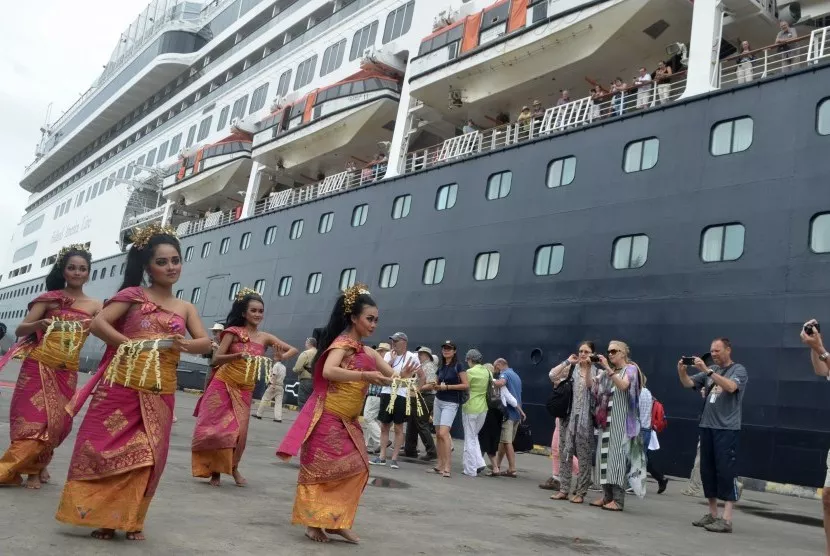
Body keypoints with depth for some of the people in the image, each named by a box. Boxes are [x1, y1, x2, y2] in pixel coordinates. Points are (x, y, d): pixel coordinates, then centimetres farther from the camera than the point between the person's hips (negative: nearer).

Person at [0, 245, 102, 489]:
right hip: (38, 366, -2)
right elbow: (20, 330, -5)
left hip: (67, 372, 2)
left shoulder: (95, 306, 5)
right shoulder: (49, 298, 0)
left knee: (58, 421, 5)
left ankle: (36, 467, 27)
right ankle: (34, 468, 18)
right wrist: (38, 325, -25)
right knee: (33, 418, 0)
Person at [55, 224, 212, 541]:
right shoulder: (133, 295, 3)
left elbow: (206, 342, 3)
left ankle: (130, 519, 15)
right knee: (108, 445, -1)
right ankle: (100, 515, 11)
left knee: (146, 455, 4)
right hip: (122, 384, -3)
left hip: (159, 393, 3)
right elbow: (98, 324, -6)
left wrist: (186, 345, -19)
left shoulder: (186, 308, 12)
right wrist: (132, 345, -16)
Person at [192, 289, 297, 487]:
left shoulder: (265, 337, 3)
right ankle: (214, 471, 19)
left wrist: (280, 357, -15)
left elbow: (293, 350, 5)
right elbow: (217, 359, -10)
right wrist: (237, 356, -26)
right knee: (216, 429, 0)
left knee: (240, 433, -6)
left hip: (244, 391, 2)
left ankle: (233, 468, 19)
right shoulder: (234, 332, -5)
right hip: (223, 386, -2)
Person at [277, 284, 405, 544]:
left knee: (357, 468, 7)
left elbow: (389, 376, 9)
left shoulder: (367, 351, 10)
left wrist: (402, 375, -14)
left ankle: (335, 521, 15)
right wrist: (365, 376, -35)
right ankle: (313, 522, 9)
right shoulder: (343, 343, -13)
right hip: (327, 418, -9)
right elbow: (328, 371, -30)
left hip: (347, 421, 9)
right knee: (320, 469, -2)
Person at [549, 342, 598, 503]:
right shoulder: (570, 369, 9)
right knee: (564, 453, 5)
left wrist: (588, 367, -17)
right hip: (568, 415, 2)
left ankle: (580, 492, 8)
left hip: (585, 418, -2)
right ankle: (563, 489, 12)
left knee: (583, 455, 0)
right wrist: (568, 361, -5)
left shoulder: (597, 372, 5)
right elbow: (552, 375, -6)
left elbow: (590, 386, -14)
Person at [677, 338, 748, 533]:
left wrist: (707, 370, -27)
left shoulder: (739, 370, -2)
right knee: (707, 471, 9)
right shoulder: (710, 371, 14)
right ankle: (712, 514, 18)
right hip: (707, 427, 6)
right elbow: (688, 384, 9)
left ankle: (726, 520, -7)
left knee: (726, 472, -8)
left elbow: (731, 387, -22)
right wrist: (681, 371, -11)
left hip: (727, 429, -6)